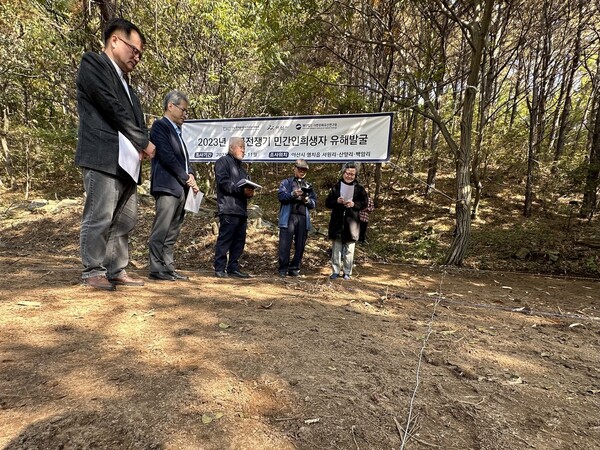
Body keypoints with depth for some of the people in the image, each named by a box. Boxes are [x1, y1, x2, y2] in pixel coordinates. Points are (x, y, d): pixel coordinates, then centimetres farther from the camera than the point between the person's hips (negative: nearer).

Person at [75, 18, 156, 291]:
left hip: (126, 159, 8)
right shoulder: (93, 63, 1)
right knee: (99, 217, -6)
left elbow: (134, 116, 20)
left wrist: (140, 145, 0)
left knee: (124, 220, 7)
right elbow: (114, 109, -10)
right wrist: (144, 142, -4)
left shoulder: (123, 80, 26)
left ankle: (116, 271, 14)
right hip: (102, 157, -8)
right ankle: (93, 272, 6)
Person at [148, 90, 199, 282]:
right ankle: (156, 269, 0)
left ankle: (169, 268, 14)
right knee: (161, 231, -6)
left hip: (180, 188, 8)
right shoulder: (160, 126, -3)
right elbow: (167, 157, -13)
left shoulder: (177, 130, 23)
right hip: (167, 186, -8)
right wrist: (187, 178, -9)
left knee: (172, 233, 9)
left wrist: (190, 176, 1)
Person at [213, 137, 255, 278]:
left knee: (239, 241, 7)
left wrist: (250, 192, 1)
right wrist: (242, 190, -19)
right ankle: (219, 269, -4)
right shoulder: (223, 161, 3)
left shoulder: (241, 167, 29)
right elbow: (223, 182, -13)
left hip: (241, 210, 9)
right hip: (228, 209, -9)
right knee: (224, 239, -9)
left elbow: (247, 185, 25)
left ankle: (233, 268, 13)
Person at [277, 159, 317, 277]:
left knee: (300, 245, 3)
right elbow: (281, 196, -4)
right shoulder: (286, 182, 12)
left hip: (303, 218, 4)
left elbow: (314, 203, 14)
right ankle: (283, 269, 2)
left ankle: (295, 268, 11)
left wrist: (307, 200, -7)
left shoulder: (308, 186, 22)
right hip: (289, 217, -3)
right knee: (285, 245, -6)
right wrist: (293, 194, -19)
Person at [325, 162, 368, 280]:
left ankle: (347, 272, 14)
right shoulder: (336, 187, 8)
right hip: (337, 223, 1)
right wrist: (336, 201, -13)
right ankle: (336, 271, 15)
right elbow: (327, 202, 7)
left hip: (351, 223, -1)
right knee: (336, 248, 6)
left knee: (349, 250, 4)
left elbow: (365, 203, 2)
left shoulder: (359, 189, 5)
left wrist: (354, 204, -16)